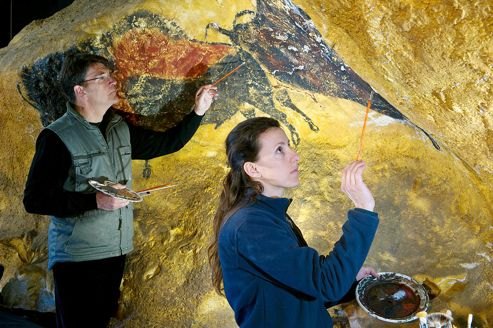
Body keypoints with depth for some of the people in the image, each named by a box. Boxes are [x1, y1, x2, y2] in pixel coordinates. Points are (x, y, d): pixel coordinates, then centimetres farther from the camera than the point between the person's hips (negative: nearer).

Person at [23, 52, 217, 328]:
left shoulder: (121, 129, 7)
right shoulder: (57, 138, -14)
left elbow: (167, 143, 17)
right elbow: (35, 200, -18)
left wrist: (198, 111, 7)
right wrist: (96, 201, -23)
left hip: (116, 252, 7)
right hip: (77, 258, -6)